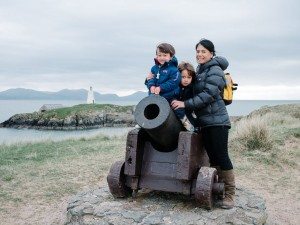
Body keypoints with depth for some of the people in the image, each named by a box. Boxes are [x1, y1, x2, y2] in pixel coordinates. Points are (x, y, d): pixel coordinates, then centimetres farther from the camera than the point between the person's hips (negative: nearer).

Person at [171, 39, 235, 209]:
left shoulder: (215, 70, -8)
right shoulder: (199, 70, 17)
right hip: (204, 121, 8)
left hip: (217, 119, -7)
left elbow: (209, 94, -20)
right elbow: (196, 93, 20)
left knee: (222, 156, -6)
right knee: (212, 156, 10)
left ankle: (230, 194, 2)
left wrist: (185, 104, -22)